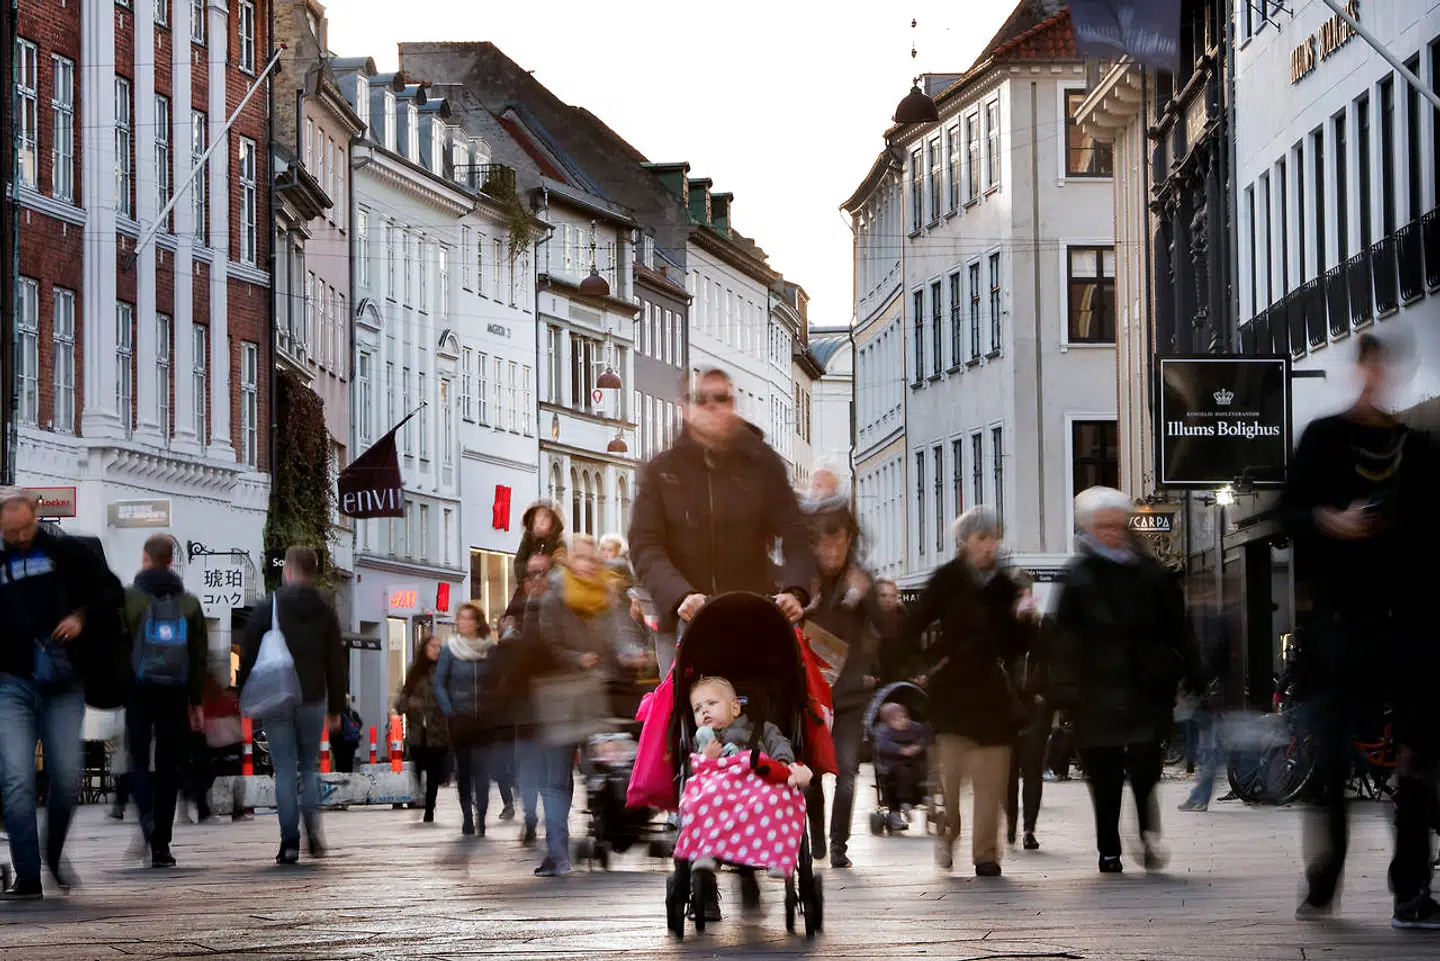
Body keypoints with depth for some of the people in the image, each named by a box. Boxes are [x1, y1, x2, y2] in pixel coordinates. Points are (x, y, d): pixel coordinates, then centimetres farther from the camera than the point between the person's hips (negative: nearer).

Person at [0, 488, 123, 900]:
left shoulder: (68, 554, 7)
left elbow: (110, 590, 9)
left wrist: (83, 617, -9)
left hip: (63, 684, 0)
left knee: (66, 777, 1)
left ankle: (55, 854, 28)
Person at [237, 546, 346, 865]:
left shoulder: (266, 608, -4)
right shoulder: (326, 611, 4)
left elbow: (249, 657, -4)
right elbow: (336, 663, 6)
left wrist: (243, 697, 5)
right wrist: (336, 708, 12)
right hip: (313, 700, 2)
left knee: (285, 770, 2)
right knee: (310, 766, 14)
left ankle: (289, 841, -4)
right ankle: (313, 830, -5)